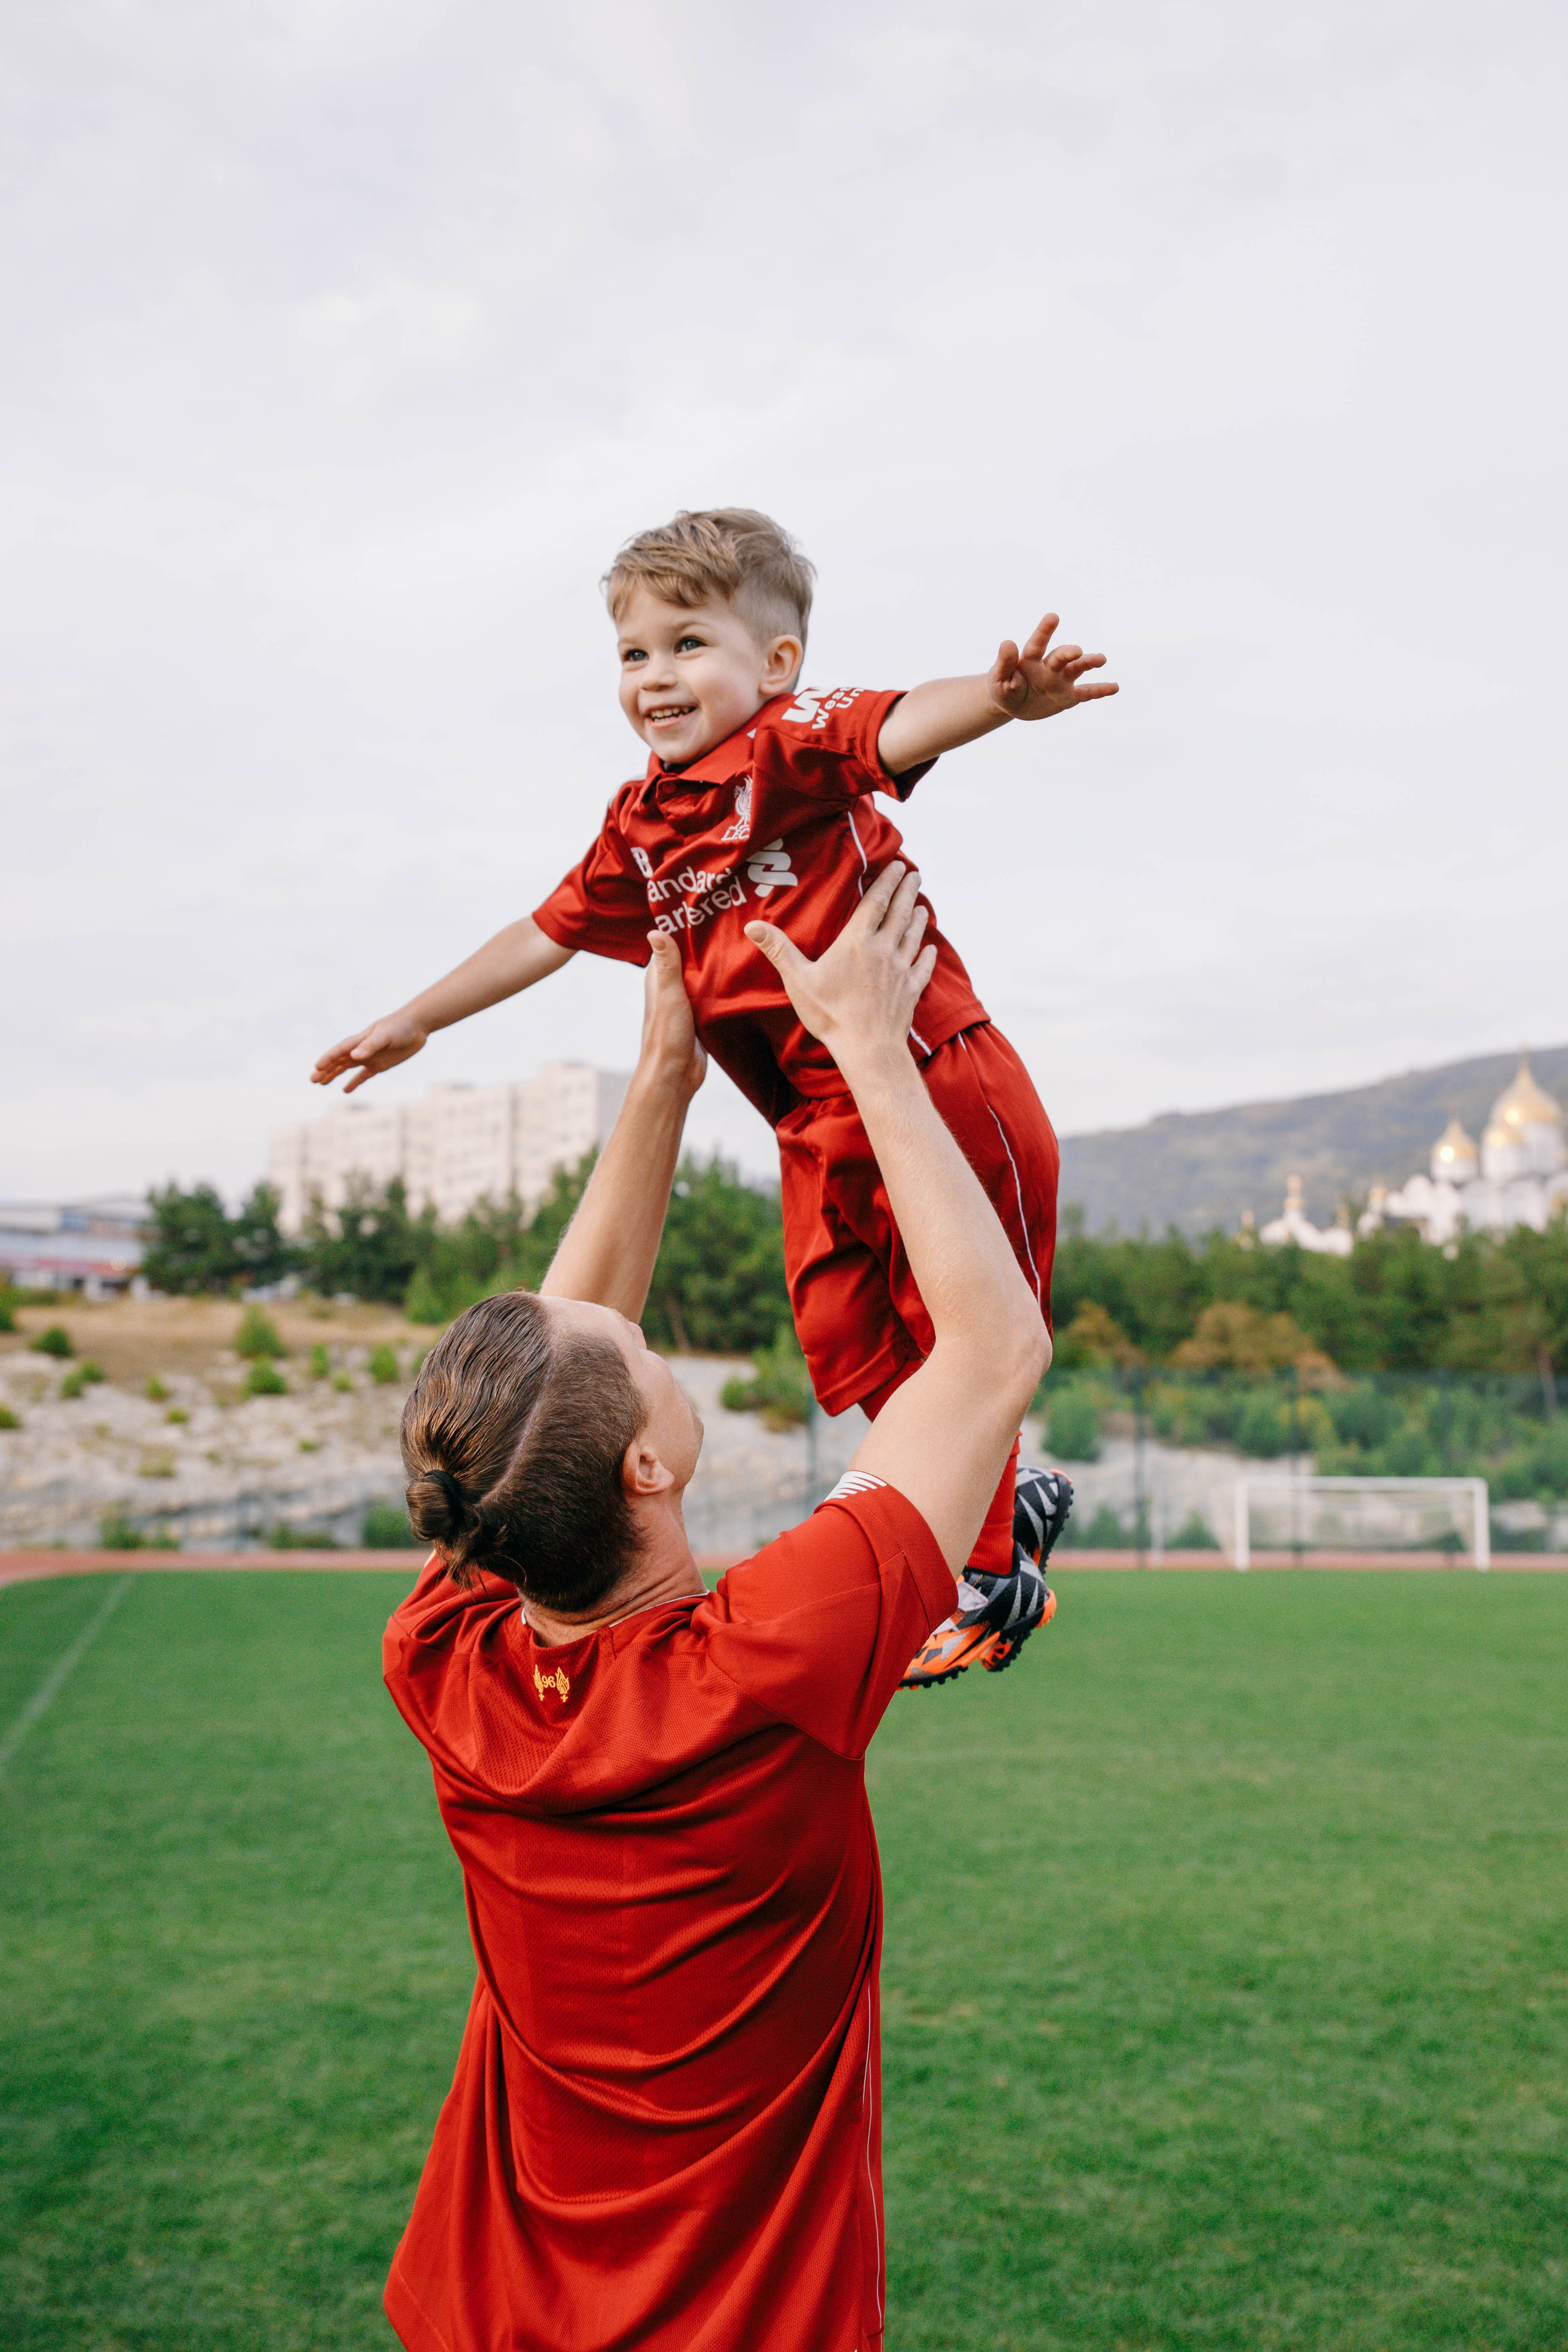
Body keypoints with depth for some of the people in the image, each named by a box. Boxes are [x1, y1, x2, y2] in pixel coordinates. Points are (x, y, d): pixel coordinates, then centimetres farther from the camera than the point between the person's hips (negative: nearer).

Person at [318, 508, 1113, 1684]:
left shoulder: (792, 747, -12)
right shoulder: (639, 825, 12)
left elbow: (903, 725, -33)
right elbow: (546, 933, 23)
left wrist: (1003, 696, -55)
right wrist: (415, 1021, 30)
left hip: (936, 1092, -7)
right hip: (820, 1135, 8)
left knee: (955, 1337, 2)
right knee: (846, 1346, 9)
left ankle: (991, 1574, 20)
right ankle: (1013, 1500, 30)